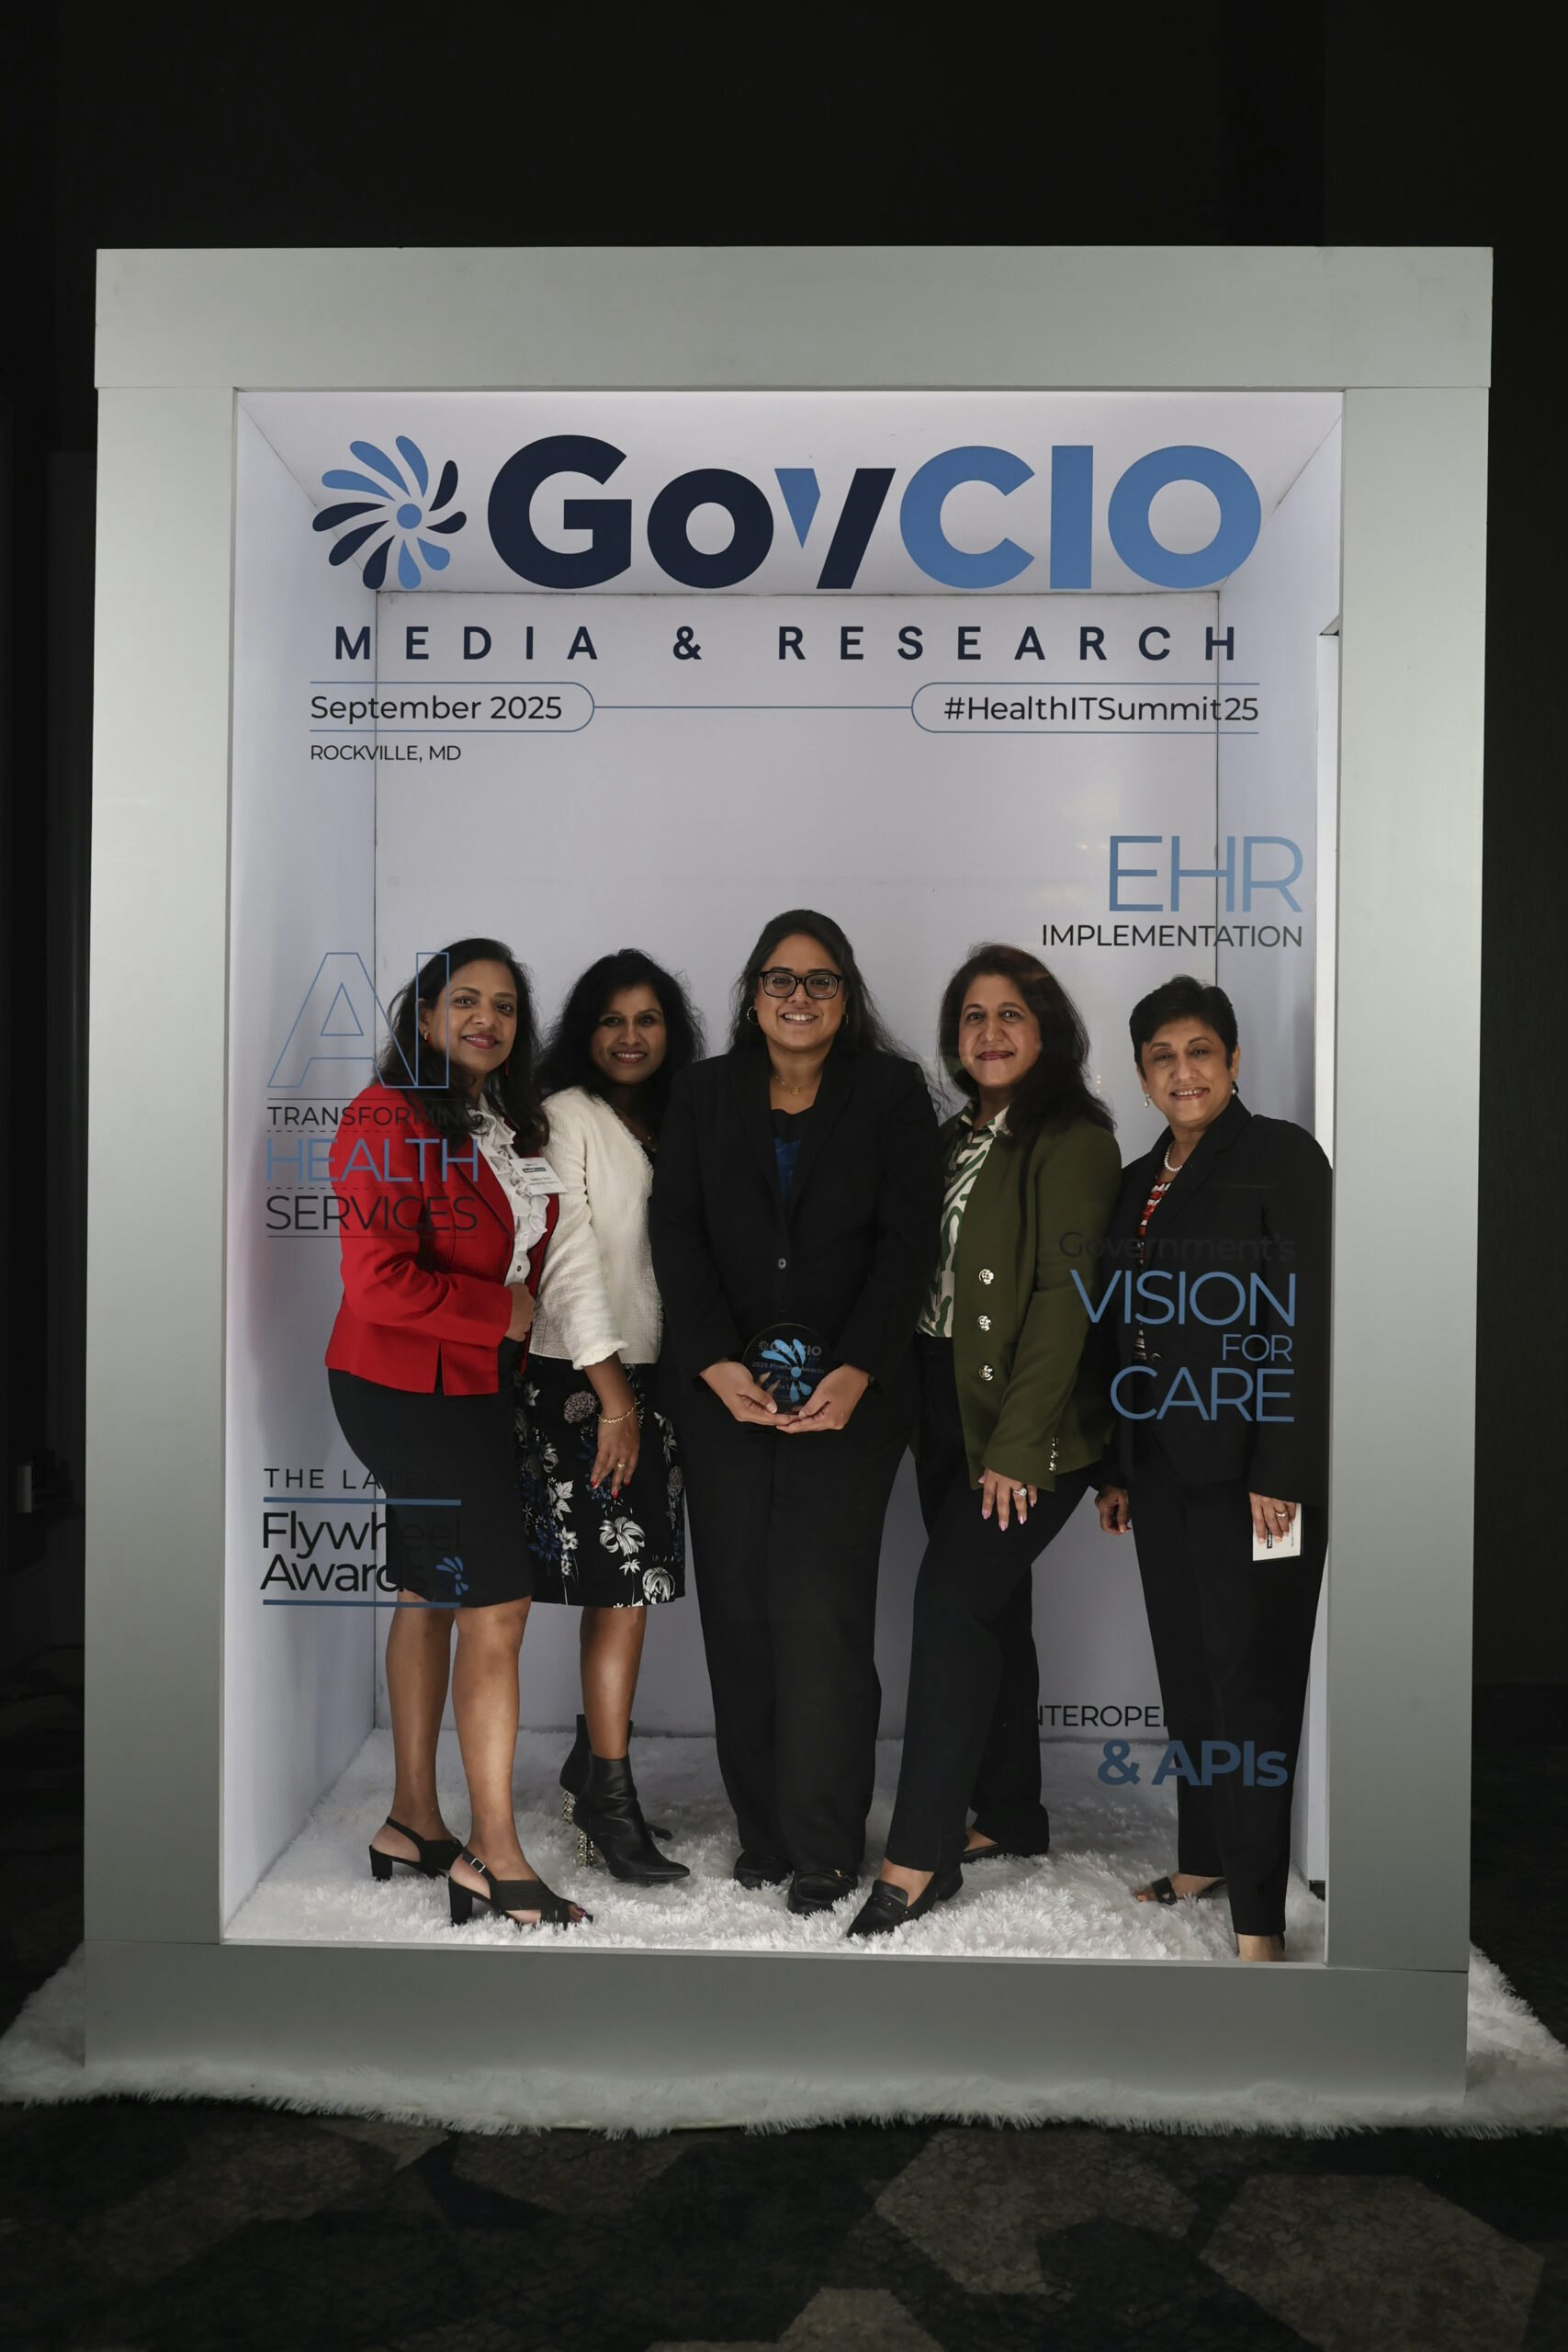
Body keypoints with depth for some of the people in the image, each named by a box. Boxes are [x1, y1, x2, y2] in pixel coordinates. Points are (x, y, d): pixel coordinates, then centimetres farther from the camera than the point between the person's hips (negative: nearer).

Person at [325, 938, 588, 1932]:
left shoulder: (514, 1125, 11)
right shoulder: (388, 1120, -15)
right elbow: (378, 1284, -22)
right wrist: (504, 1311, -13)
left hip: (479, 1384, 8)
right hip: (406, 1389, -8)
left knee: (433, 1597, 15)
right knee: (497, 1607, -6)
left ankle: (415, 1821, 29)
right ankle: (495, 1856, 6)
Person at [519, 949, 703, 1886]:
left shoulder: (671, 1128, 16)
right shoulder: (565, 1116, -5)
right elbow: (568, 1256, -12)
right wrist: (612, 1392, -15)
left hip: (654, 1376, 6)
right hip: (581, 1379, -6)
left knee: (633, 1581, 8)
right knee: (624, 1582, -7)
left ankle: (592, 1763, 23)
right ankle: (610, 1794, 2)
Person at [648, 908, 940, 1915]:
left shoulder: (893, 1093, 5)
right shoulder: (704, 1095, 11)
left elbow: (908, 1242, -2)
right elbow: (678, 1237, 5)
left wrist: (855, 1372, -13)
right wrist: (717, 1364, -8)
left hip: (850, 1389, -2)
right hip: (725, 1388, 3)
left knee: (819, 1604, -8)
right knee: (738, 1607, 3)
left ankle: (824, 1848, 4)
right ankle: (762, 1830, 16)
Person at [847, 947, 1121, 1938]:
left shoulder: (1072, 1140, -9)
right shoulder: (956, 1140, 16)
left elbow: (1065, 1296, -15)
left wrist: (1017, 1444, -19)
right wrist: (920, 1415, 6)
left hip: (1030, 1422, -8)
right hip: (947, 1411, 8)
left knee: (952, 1596, -13)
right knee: (992, 1606, 14)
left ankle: (920, 1854, -6)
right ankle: (1011, 1816, 27)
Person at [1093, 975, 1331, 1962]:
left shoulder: (1282, 1155, -7)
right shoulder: (1137, 1184, 14)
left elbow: (1310, 1321, -13)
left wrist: (1282, 1471, -18)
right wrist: (1114, 1468, 15)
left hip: (1251, 1464, -7)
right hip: (1162, 1464, 7)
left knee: (1252, 1676, -2)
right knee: (1185, 1668, 13)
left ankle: (1257, 1912, 6)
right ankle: (1203, 1858, 27)